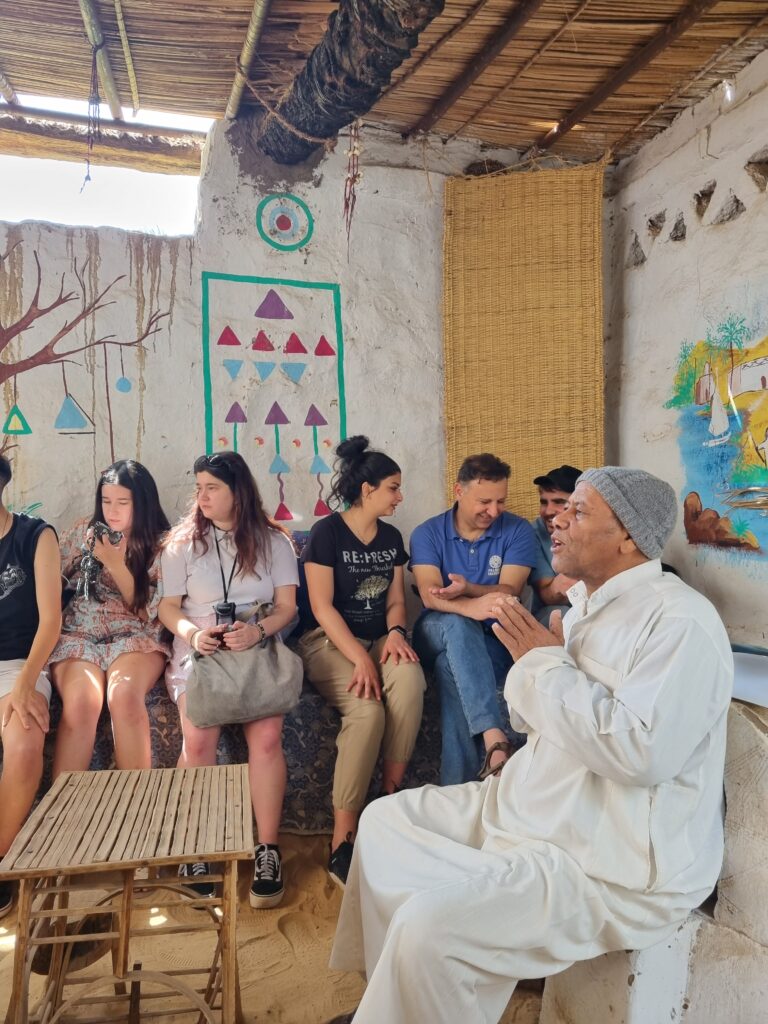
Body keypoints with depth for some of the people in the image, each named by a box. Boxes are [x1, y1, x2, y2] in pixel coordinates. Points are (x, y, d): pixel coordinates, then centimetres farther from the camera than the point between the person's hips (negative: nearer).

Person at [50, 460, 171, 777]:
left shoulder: (161, 546, 2)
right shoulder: (84, 531, 9)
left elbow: (147, 612, -3)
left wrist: (116, 564, -12)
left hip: (134, 637, -1)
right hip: (79, 634, 2)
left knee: (124, 695, -34)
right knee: (81, 702, -30)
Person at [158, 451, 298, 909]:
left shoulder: (273, 541, 7)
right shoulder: (183, 542, 9)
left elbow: (287, 606, 3)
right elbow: (169, 607, 7)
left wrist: (258, 631, -17)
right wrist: (193, 634, -14)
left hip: (259, 649, 0)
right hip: (199, 651, 1)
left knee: (267, 736, -25)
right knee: (198, 739, -24)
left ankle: (268, 848, -10)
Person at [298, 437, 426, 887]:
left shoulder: (391, 538, 12)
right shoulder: (328, 532, -7)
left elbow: (395, 600, 14)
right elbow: (322, 606, -12)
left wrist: (396, 632, -9)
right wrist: (360, 659, -21)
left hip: (379, 639, 5)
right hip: (331, 642, -5)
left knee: (410, 678, -31)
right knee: (367, 710, -32)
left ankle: (394, 793, -17)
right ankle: (343, 839, -21)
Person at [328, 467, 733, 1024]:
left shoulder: (680, 621, -19)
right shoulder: (585, 603, 9)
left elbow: (641, 753, -30)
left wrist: (548, 664, -20)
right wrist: (532, 663, -7)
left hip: (616, 864, -9)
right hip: (534, 805, 10)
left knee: (429, 926, -26)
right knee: (386, 819, 12)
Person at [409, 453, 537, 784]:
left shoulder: (518, 531, -2)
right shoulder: (427, 534, -2)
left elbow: (509, 592, -14)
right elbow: (430, 595, -18)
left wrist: (468, 589, -36)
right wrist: (471, 608, -41)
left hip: (495, 639, 0)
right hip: (439, 635, 1)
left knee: (453, 666, -35)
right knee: (458, 624, -36)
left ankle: (456, 789, -30)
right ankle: (494, 737, -48)